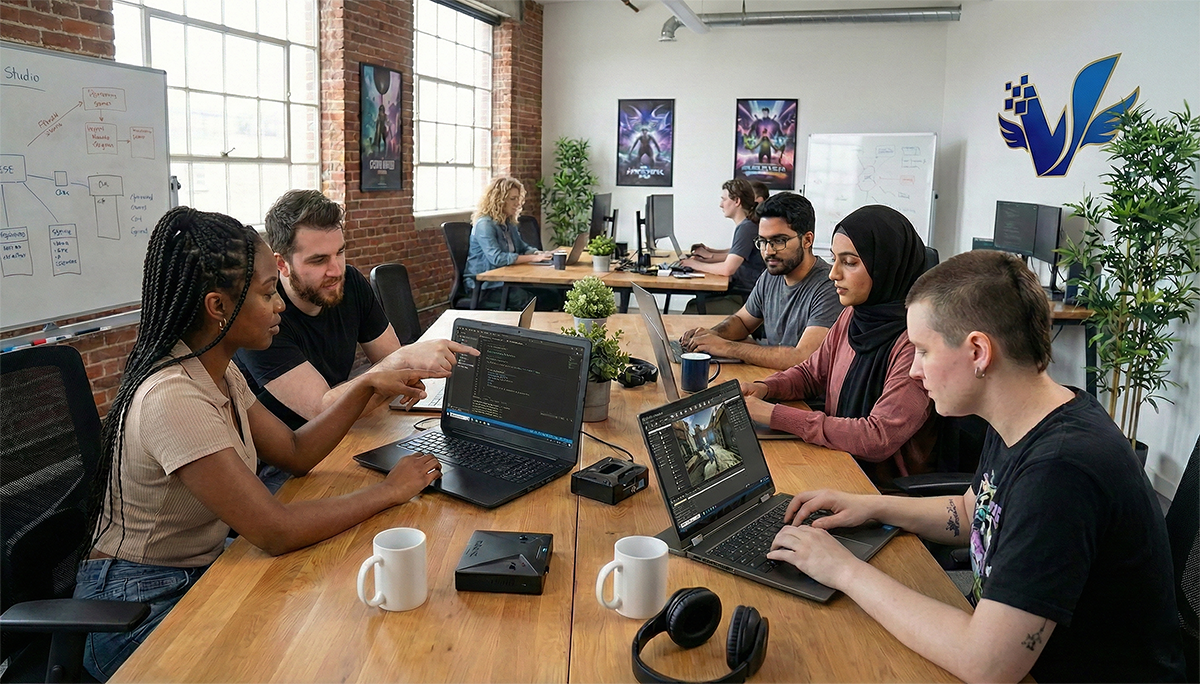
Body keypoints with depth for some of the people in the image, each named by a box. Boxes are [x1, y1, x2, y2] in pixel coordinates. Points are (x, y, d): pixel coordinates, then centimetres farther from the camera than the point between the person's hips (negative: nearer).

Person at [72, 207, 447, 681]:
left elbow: (295, 453, 5)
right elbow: (277, 533, -30)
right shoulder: (173, 398, -29)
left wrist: (367, 387, -4)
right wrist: (389, 491, -19)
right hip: (143, 610, -8)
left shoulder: (219, 371, 0)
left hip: (201, 571, 8)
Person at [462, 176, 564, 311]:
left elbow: (523, 248, 23)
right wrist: (533, 258, -26)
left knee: (554, 296, -12)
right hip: (484, 286, -8)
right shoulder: (484, 225, -14)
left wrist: (540, 254, -1)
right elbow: (497, 258, -26)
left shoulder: (509, 223, 15)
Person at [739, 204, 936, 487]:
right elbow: (811, 373, 18)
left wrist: (775, 415, -25)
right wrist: (764, 388, -5)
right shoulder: (852, 316, 3)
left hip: (886, 489, -7)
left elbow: (878, 439, -26)